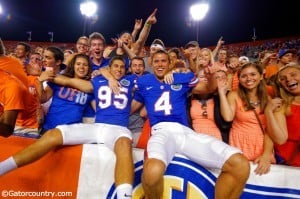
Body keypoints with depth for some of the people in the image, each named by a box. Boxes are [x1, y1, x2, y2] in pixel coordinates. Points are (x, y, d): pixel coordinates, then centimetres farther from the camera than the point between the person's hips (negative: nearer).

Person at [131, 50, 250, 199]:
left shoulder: (182, 78, 21)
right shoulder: (143, 82, 20)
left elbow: (208, 89, 30)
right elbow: (132, 106, 34)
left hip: (185, 131, 3)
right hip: (161, 131, -2)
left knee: (241, 165, -17)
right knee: (153, 170, -40)